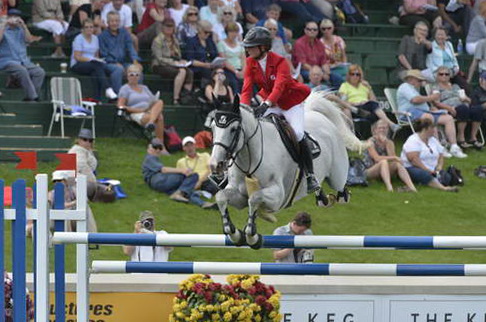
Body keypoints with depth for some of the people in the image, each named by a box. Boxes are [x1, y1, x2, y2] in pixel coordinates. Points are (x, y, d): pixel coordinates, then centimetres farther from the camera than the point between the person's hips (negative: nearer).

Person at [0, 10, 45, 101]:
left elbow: (29, 40, 3)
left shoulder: (21, 30, 20)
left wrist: (23, 25, -4)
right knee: (22, 71, -35)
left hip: (24, 62, 5)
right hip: (8, 62, -5)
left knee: (40, 72, -21)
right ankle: (32, 97, -34)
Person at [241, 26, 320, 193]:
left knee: (298, 134, -21)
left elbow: (279, 86, -39)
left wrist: (266, 104, -55)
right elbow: (247, 88, -13)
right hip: (270, 103, 6)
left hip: (291, 102, -6)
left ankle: (310, 175, -12)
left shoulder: (279, 62, -23)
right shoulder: (250, 63, -7)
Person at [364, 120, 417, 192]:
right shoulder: (371, 142, -7)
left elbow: (392, 157, -9)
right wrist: (394, 158, -23)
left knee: (398, 164, -23)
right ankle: (389, 186, -57)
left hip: (385, 172, 5)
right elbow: (377, 158, -21)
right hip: (370, 171, -5)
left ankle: (411, 186, -45)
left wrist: (386, 143, -15)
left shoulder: (389, 143, 8)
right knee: (383, 161, -34)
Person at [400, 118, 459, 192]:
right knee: (424, 175, -41)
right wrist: (427, 170, -23)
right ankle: (443, 188, -61)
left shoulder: (434, 140, 19)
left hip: (431, 171, 9)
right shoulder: (413, 141, -6)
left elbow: (441, 157, 17)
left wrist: (439, 169, -4)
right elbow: (413, 159, -18)